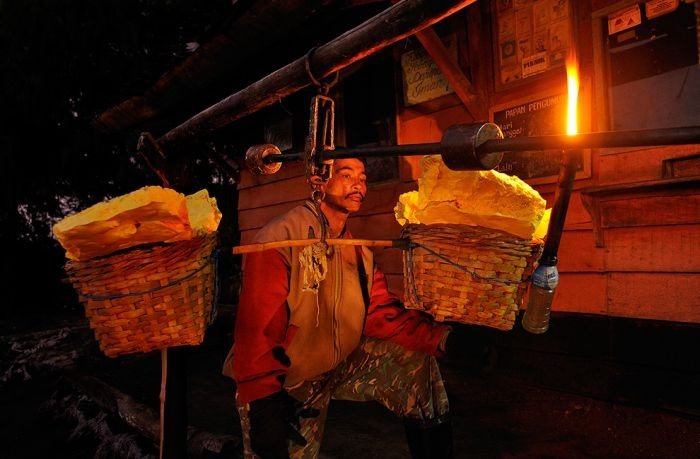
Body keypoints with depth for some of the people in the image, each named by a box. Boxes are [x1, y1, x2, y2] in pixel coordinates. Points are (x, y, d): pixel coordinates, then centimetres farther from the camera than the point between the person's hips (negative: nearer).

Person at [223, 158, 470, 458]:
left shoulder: (359, 251, 1)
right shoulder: (280, 238, -22)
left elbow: (383, 314, -5)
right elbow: (257, 328, -26)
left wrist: (440, 337, -20)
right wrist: (264, 403, -28)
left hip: (338, 365, 6)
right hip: (279, 383, -5)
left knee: (417, 361, -5)